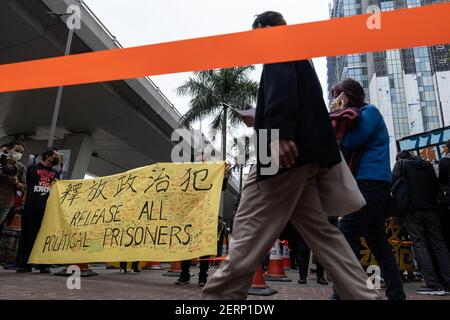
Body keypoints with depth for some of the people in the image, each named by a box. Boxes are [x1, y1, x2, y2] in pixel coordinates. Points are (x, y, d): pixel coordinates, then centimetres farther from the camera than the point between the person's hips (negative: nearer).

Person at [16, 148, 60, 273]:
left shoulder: (55, 173, 22)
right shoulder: (32, 168, 12)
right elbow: (25, 184, 9)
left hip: (47, 209, 2)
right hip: (30, 208, -2)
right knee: (27, 236, 0)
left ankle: (43, 265, 4)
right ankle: (25, 264, 8)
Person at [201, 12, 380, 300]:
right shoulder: (301, 59, 34)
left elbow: (281, 83, -14)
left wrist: (279, 132, -27)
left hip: (287, 147, -9)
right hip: (305, 152, 9)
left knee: (250, 230, -11)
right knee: (319, 230, 6)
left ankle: (221, 296, -6)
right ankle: (363, 295, 5)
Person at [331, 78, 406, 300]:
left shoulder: (369, 111, 0)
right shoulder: (357, 117, 25)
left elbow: (351, 142, -13)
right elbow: (344, 148, 16)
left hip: (371, 182, -10)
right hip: (370, 184, 10)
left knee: (345, 236, -15)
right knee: (378, 243, 11)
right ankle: (396, 294, 18)